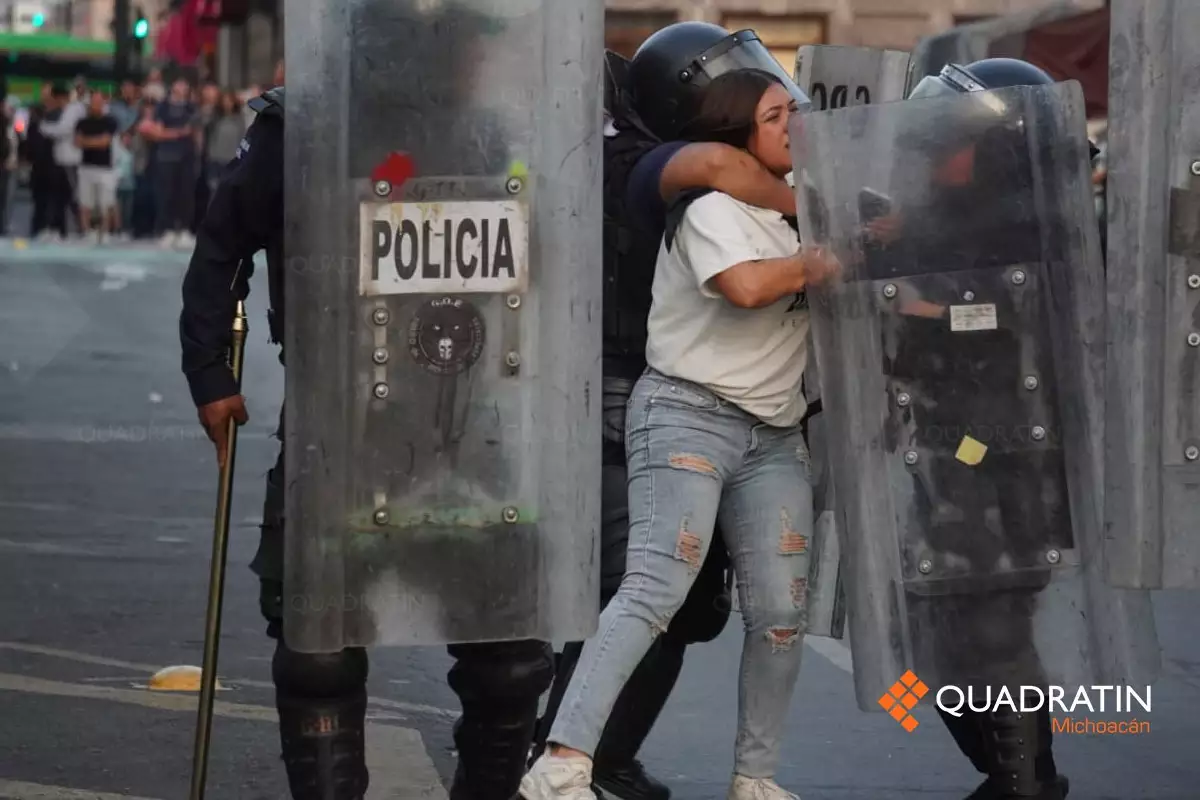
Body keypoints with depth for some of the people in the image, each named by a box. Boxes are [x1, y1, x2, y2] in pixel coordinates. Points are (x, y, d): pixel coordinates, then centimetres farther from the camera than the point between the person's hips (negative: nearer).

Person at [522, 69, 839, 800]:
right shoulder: (712, 207, -8)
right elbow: (745, 285, -27)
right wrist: (815, 265, -10)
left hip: (776, 434, 8)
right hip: (688, 416, -8)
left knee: (781, 612, 0)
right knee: (657, 589, -20)